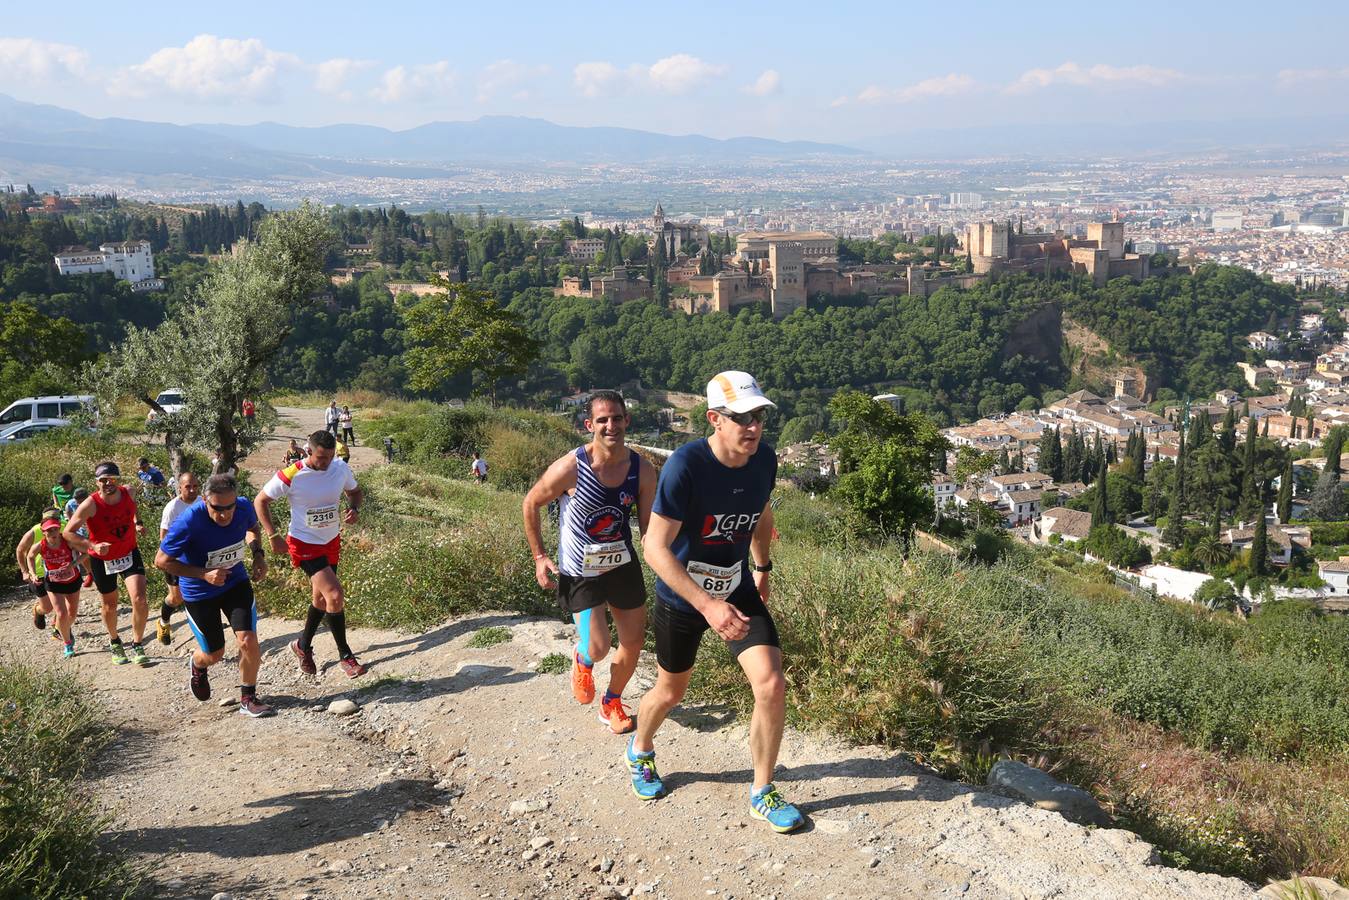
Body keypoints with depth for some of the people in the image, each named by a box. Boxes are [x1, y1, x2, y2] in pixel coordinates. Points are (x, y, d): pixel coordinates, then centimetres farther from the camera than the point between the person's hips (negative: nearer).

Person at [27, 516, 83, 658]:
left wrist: (73, 564, -34)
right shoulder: (39, 547, -24)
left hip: (73, 580, 1)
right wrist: (33, 575, -12)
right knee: (61, 614, -12)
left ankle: (65, 630, 51)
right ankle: (67, 644, 12)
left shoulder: (68, 541, -28)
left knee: (72, 613, 17)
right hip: (53, 584, -1)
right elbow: (30, 557, -1)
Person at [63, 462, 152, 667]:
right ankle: (114, 641, 43)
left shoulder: (128, 493, -12)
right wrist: (93, 545, -30)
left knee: (140, 600, -14)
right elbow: (68, 533, -18)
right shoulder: (90, 505, -24)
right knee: (110, 605, 15)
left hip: (130, 553, 2)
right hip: (102, 559, -2)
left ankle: (137, 646, 5)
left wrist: (138, 523, -1)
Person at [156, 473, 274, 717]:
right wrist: (204, 574, -29)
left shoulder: (244, 507, -18)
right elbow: (161, 561, -20)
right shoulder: (189, 521, -32)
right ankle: (197, 665, 49)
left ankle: (248, 699, 12)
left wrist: (258, 554, -9)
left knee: (248, 640, -12)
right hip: (199, 593, -3)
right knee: (214, 654, 9)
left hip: (236, 582, 3)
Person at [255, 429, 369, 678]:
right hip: (304, 544, -6)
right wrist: (273, 536, -13)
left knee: (321, 597, 17)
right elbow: (260, 501, -7)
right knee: (335, 596, -17)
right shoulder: (290, 476, -20)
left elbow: (354, 492, 12)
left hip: (332, 541, 6)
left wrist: (354, 509, -11)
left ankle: (303, 646, 41)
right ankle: (345, 656, -2)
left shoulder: (341, 469, -8)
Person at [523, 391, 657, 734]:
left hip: (623, 564, 4)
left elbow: (649, 526, -2)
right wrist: (539, 557, -6)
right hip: (580, 573, -4)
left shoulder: (643, 470, -12)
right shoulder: (570, 468, -23)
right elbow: (531, 504, -7)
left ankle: (612, 703, 40)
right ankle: (582, 660, 28)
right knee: (598, 649, -11)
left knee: (633, 644, 13)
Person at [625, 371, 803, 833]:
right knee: (671, 691, 16)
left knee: (772, 686, -10)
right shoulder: (686, 465, -29)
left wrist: (762, 567, 19)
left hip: (739, 591, 4)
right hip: (681, 597, -3)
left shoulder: (765, 459, -12)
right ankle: (640, 752, 51)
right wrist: (708, 605, -37)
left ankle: (763, 794, 11)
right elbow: (655, 545, -30)